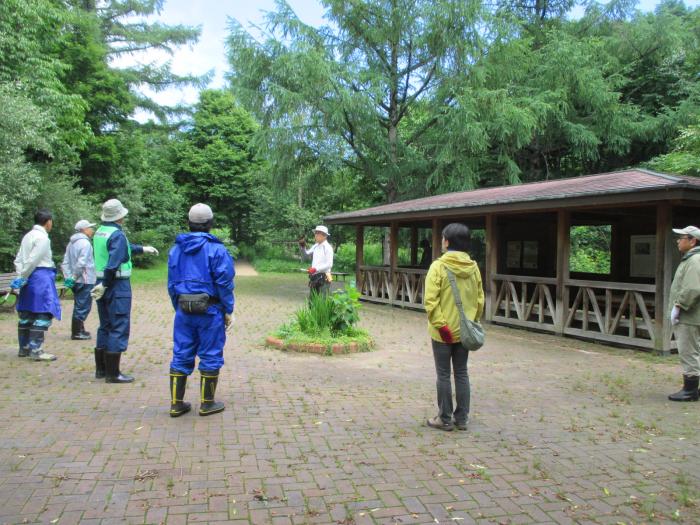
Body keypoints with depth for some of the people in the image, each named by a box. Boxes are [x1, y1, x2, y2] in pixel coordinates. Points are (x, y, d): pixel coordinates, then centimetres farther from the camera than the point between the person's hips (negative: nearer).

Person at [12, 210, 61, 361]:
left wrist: (20, 277, 6)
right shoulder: (43, 238, -11)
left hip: (29, 278, 9)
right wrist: (22, 278, -7)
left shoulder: (28, 236, 16)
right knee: (43, 313, -8)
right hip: (40, 277, -9)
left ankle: (24, 348, 21)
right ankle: (36, 350, -11)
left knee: (26, 314, 13)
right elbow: (32, 260, -16)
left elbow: (18, 260, 13)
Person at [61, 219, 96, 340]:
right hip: (85, 280, -9)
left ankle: (79, 330, 25)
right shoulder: (85, 243, -14)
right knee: (83, 306, -2)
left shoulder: (71, 243, 14)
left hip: (76, 281, 9)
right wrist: (74, 277, -15)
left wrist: (68, 277, 5)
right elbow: (81, 263, -23)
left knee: (79, 306, 17)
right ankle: (76, 332, 2)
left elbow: (65, 262, 12)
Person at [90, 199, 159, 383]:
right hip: (118, 286, -9)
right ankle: (113, 373, 1)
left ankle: (101, 369, 26)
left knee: (105, 327, 18)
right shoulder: (118, 235, -16)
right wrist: (105, 285, -15)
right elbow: (113, 263, -24)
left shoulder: (99, 232, 11)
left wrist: (143, 249, 34)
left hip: (101, 284, 9)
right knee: (118, 328, -2)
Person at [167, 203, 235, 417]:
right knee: (210, 356, 6)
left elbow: (172, 283, 13)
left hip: (183, 309, 5)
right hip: (209, 310, -5)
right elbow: (224, 283, -11)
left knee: (181, 356, 11)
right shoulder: (216, 249, -10)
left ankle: (176, 403, 15)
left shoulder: (176, 249, 9)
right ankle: (207, 403, 14)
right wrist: (228, 311, -2)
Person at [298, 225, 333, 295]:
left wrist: (315, 269, -22)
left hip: (323, 277, -7)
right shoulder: (315, 246, 12)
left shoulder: (327, 247, -9)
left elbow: (329, 264, -15)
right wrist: (302, 246, 1)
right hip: (314, 277, 7)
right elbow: (306, 255, 18)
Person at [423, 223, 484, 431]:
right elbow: (480, 299, 7)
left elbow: (431, 301, -20)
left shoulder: (438, 266, -14)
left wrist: (440, 325, -15)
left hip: (443, 332, -5)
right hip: (465, 330, 5)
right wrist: (473, 322, 15)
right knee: (462, 373, 14)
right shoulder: (473, 267, 2)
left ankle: (445, 419, 14)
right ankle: (462, 418, 21)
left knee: (444, 375, 5)